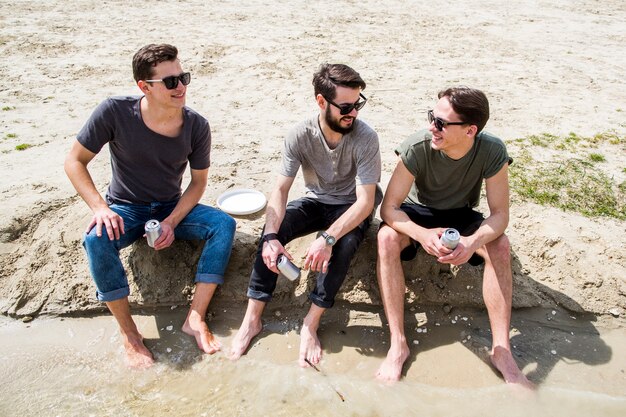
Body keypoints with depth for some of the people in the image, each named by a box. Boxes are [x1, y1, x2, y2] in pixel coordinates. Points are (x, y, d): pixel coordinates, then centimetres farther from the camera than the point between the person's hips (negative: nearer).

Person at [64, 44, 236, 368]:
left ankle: (195, 318, -22)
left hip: (173, 207, 2)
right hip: (126, 208, -1)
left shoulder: (196, 126, -14)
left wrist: (172, 221, -18)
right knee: (96, 239, -34)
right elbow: (74, 161, -10)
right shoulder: (114, 112, -20)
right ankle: (129, 333, -19)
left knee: (224, 224, -23)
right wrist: (100, 207, -25)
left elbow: (199, 181, -3)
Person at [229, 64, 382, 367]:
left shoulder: (365, 138, -25)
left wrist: (328, 238, -44)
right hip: (315, 201, 3)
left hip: (351, 208, -2)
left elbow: (366, 201, -29)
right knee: (271, 231, -23)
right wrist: (271, 236, -36)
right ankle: (252, 319, -14)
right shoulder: (300, 135, -17)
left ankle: (310, 325, -21)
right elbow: (280, 189, -18)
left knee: (344, 243, -35)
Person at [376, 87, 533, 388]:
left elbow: (500, 215, -20)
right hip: (417, 213, -1)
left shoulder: (492, 151, -23)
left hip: (460, 215, 2)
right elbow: (389, 207, -25)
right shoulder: (417, 147, -28)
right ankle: (398, 345, -28)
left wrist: (473, 242, -42)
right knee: (386, 238, -33)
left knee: (500, 245, -27)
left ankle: (501, 350, -19)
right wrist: (422, 234, -45)